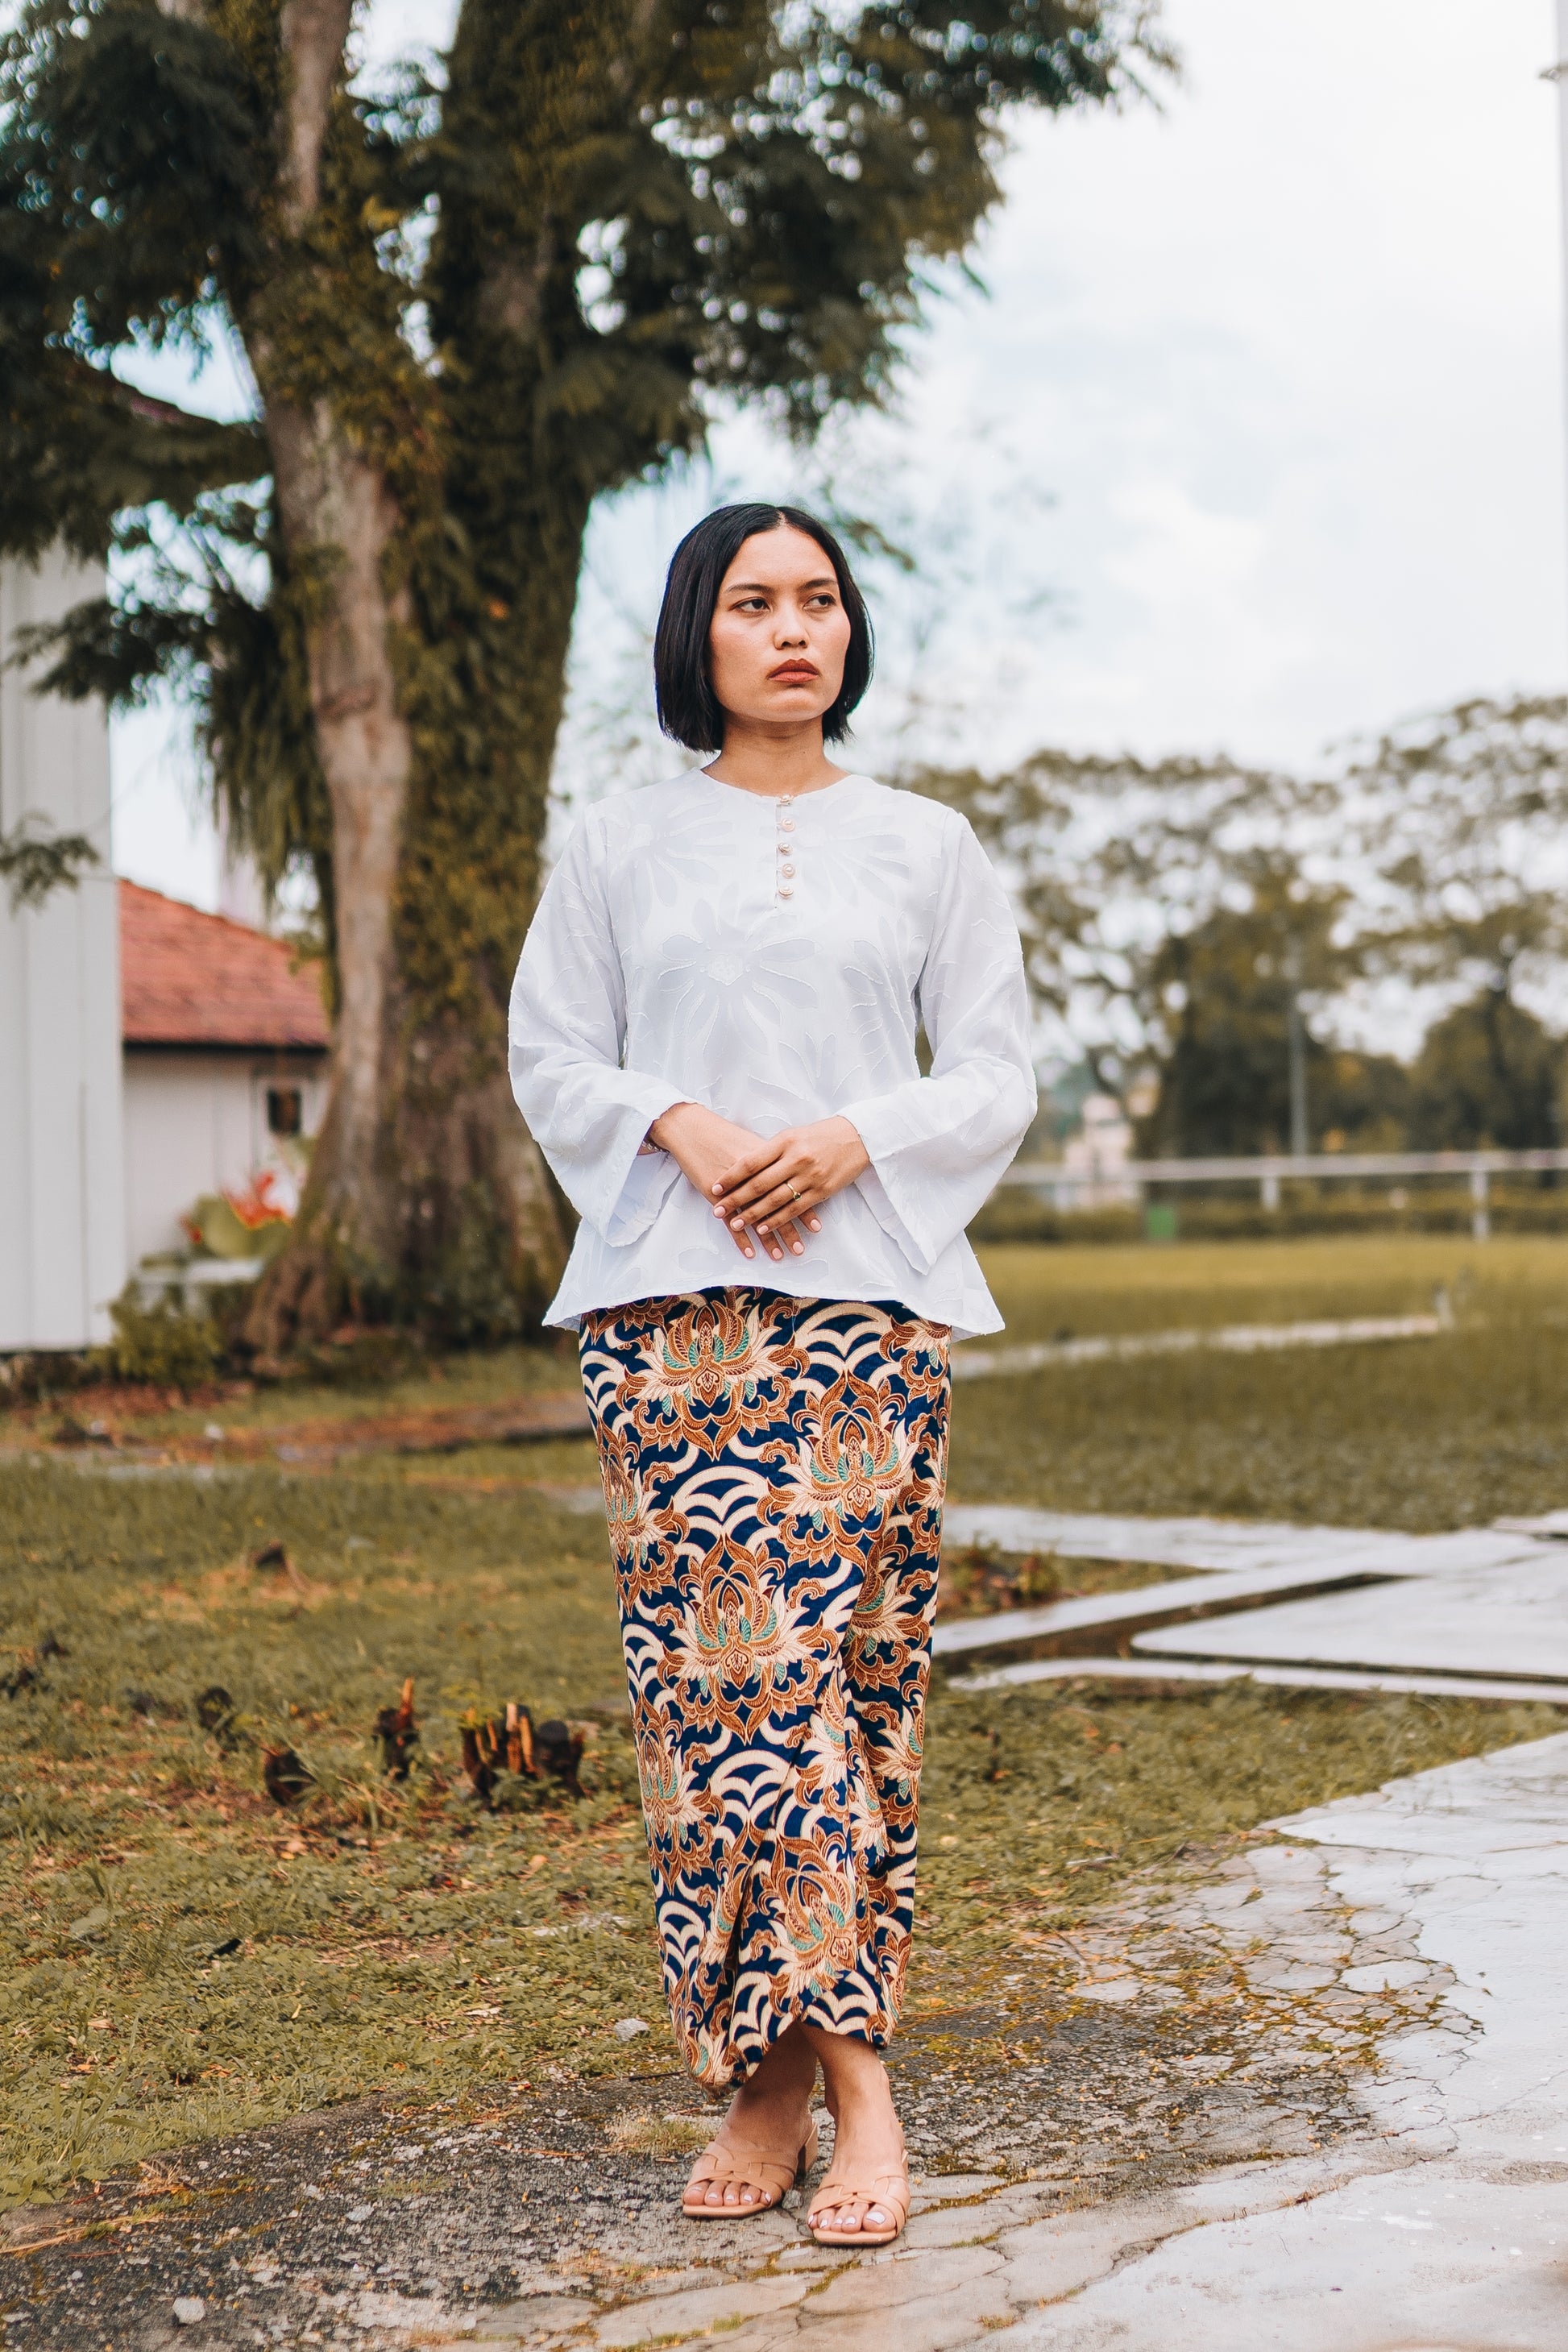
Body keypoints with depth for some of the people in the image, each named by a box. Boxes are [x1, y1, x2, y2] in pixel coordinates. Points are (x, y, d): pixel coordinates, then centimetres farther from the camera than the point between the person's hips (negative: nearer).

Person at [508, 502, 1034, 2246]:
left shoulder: (925, 846, 13)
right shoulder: (616, 849, 13)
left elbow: (995, 1073, 10)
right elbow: (553, 1060, 10)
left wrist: (853, 1140, -8)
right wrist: (684, 1126, -8)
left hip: (871, 1296, 0)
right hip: (673, 1299, 0)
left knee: (853, 1658, -5)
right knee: (713, 1664, -7)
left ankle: (804, 2068, 0)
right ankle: (829, 2076, -2)